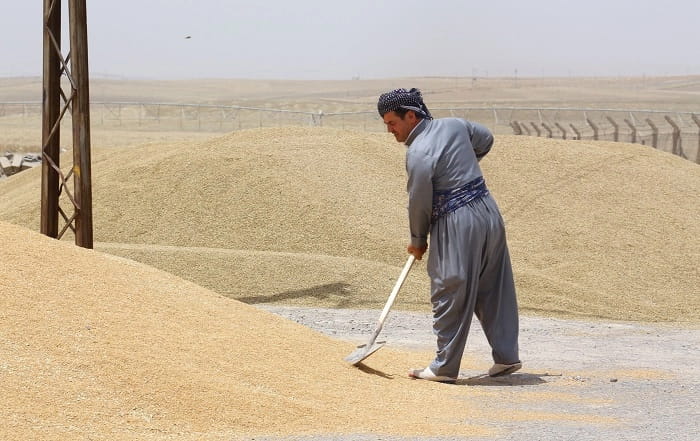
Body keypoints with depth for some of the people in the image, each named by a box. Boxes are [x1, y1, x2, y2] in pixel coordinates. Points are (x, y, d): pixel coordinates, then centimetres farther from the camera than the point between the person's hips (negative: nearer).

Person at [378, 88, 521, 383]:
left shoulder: (418, 153, -17)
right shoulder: (455, 125, 6)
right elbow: (485, 139, 25)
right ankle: (506, 356, 21)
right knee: (494, 289, 15)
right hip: (488, 211, 8)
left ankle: (444, 367, 7)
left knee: (450, 295, 1)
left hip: (456, 224, -8)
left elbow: (419, 203, -10)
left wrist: (417, 241, 6)